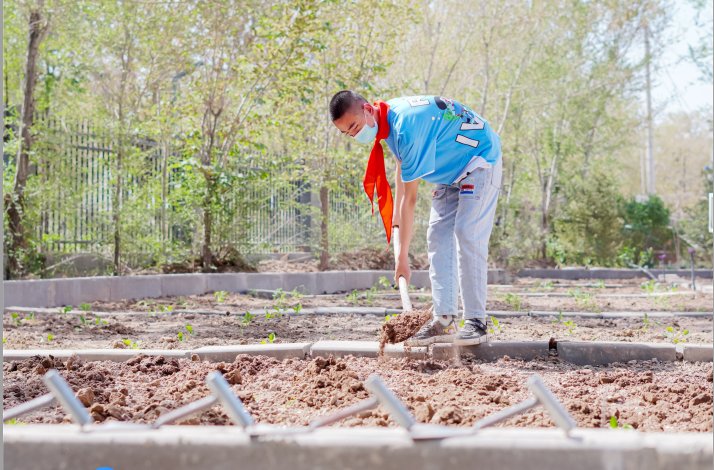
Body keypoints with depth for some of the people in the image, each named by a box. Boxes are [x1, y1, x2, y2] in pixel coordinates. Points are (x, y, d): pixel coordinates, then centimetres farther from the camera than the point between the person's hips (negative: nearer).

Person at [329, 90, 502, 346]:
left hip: (480, 161, -10)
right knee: (438, 237, 1)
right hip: (452, 171, 10)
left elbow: (410, 198, -31)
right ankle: (444, 320, -1)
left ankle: (476, 321, -15)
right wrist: (396, 220, 8)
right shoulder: (388, 118, -5)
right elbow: (402, 167, 12)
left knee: (467, 236, -18)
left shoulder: (407, 126, -34)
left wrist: (403, 255, -27)